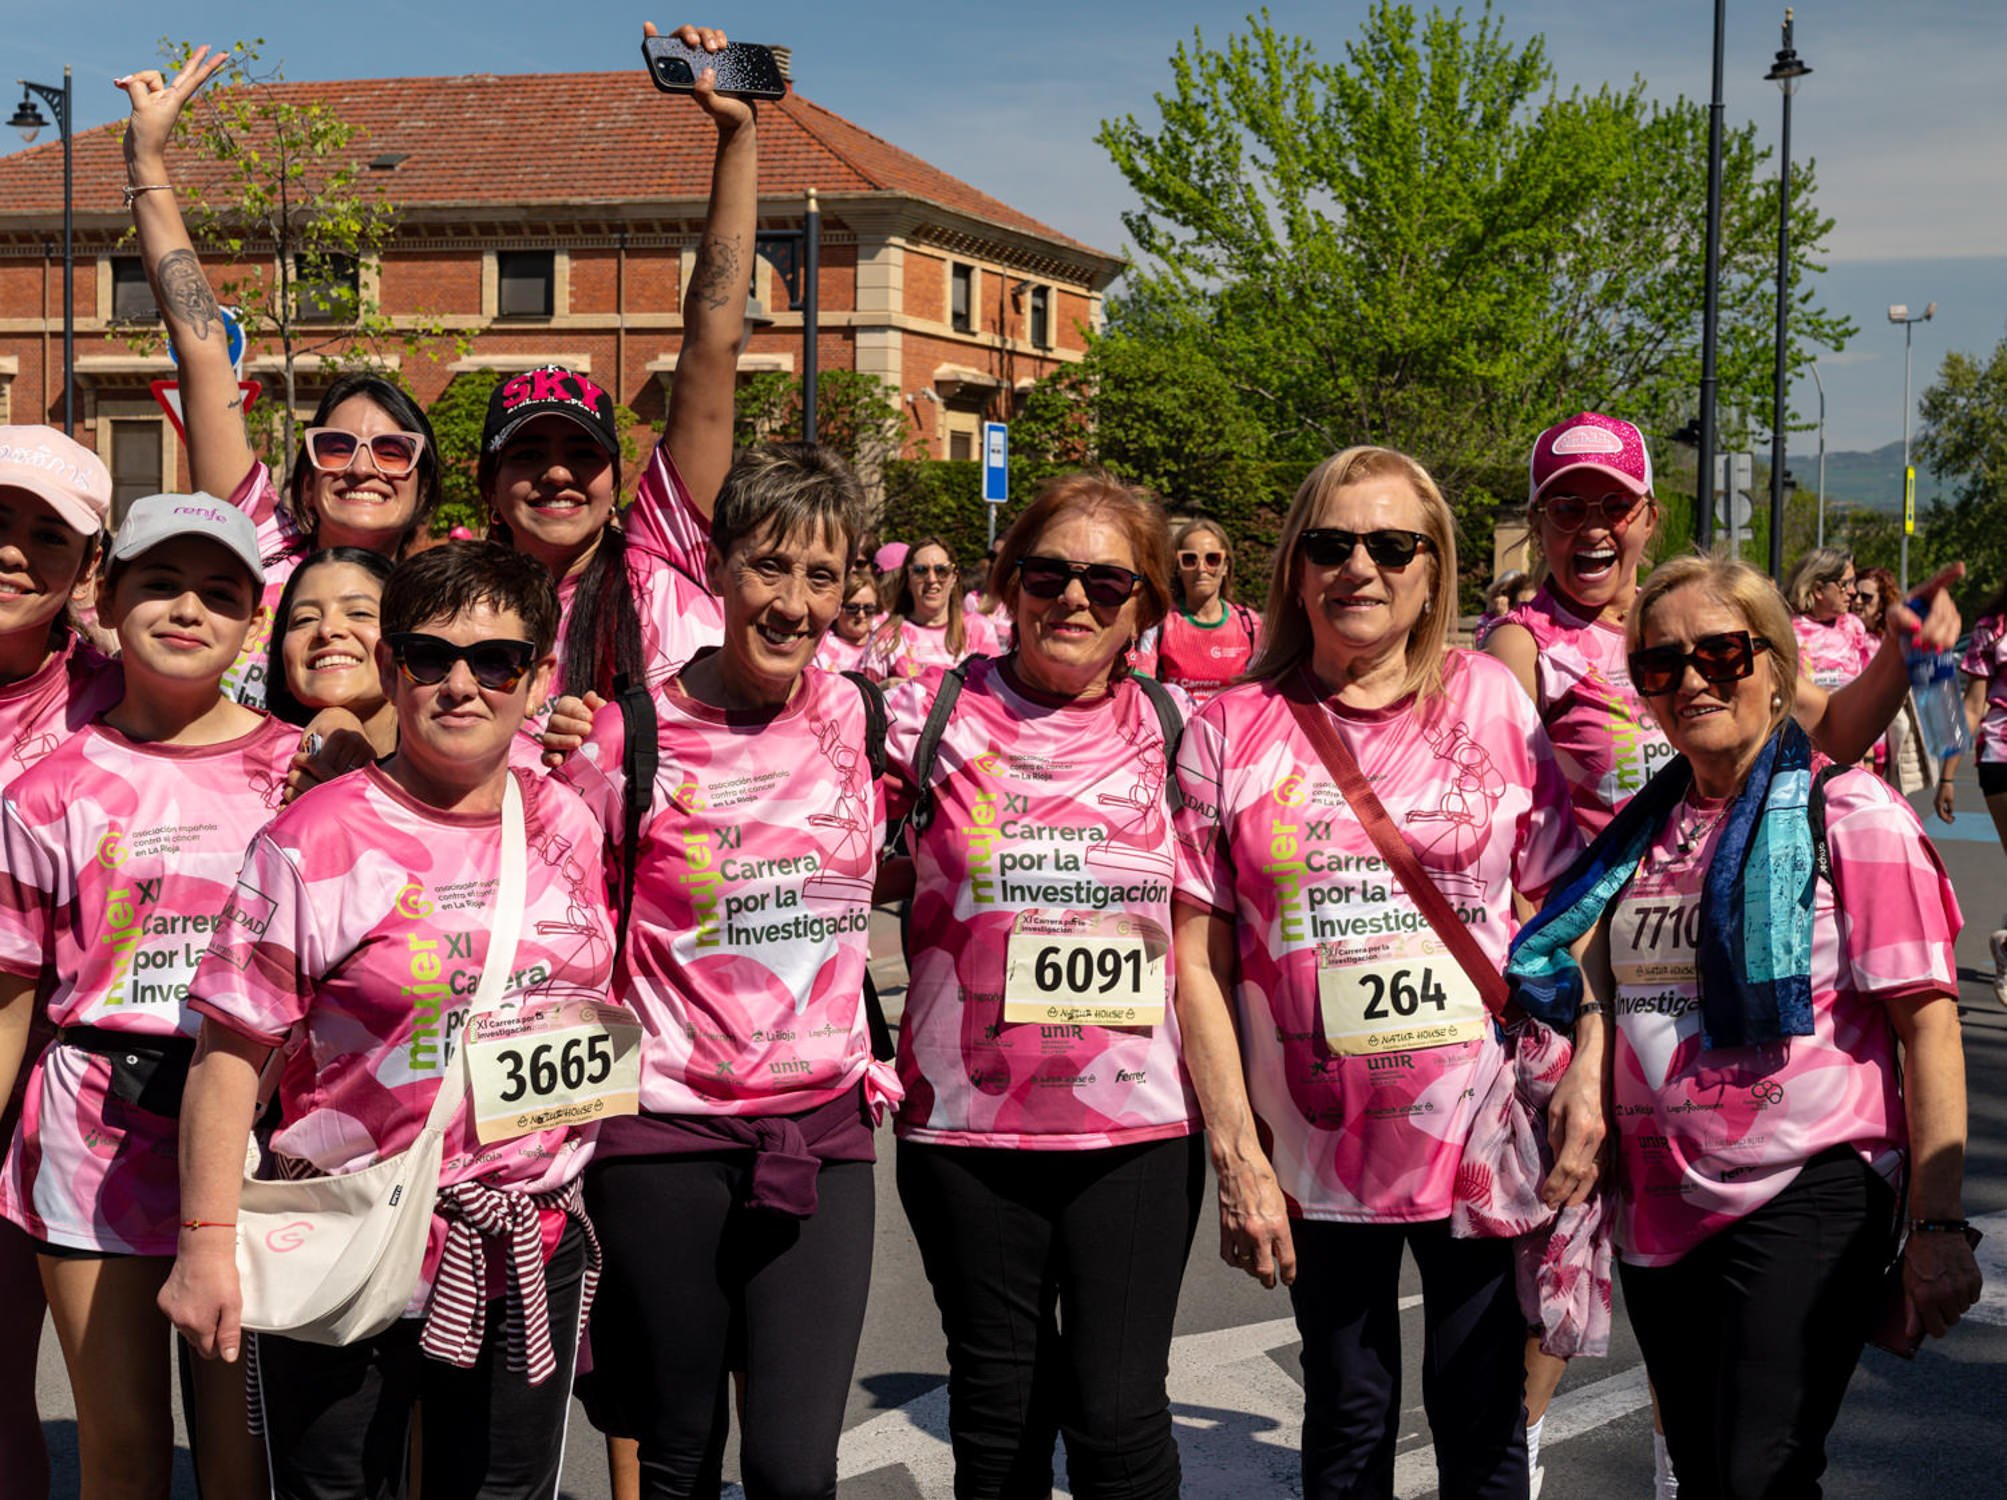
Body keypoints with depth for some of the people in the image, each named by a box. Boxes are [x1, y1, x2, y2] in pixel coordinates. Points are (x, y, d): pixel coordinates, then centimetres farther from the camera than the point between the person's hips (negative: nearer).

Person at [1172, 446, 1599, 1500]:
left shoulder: (1490, 701, 1)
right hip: (1318, 1154, 0)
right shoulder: (1230, 731, -1)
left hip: (1481, 1138, 0)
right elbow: (1198, 958, -2)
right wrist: (1236, 1154, -6)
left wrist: (1585, 1077, -6)